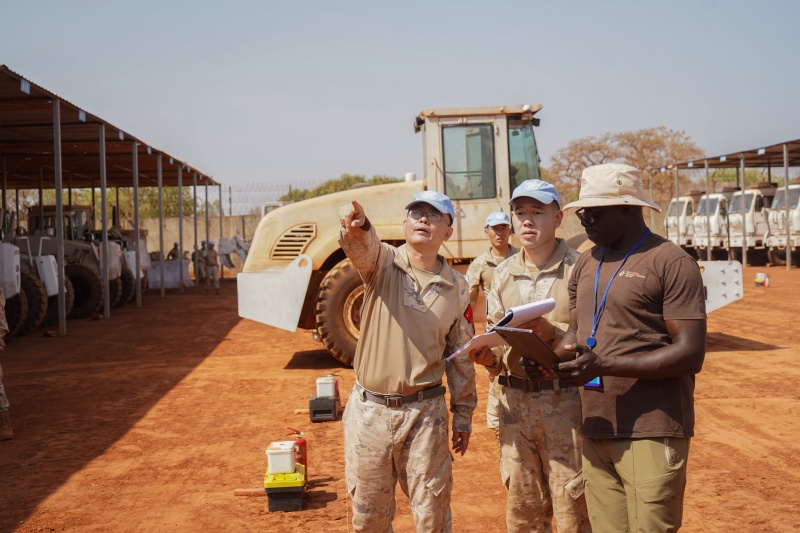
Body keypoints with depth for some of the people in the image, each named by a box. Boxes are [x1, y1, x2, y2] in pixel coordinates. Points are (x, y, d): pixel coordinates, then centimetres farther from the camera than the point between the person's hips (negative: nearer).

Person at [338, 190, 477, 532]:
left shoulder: (457, 287, 3)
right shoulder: (383, 263, -3)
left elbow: (461, 356, 9)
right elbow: (364, 247, -29)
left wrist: (463, 416, 11)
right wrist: (356, 226, -52)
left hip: (425, 413, 1)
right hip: (369, 410, 0)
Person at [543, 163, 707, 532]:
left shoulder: (672, 263, -9)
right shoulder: (586, 264, 13)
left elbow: (690, 354, -15)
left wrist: (604, 366, -23)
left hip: (651, 433, -7)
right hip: (595, 430, 7)